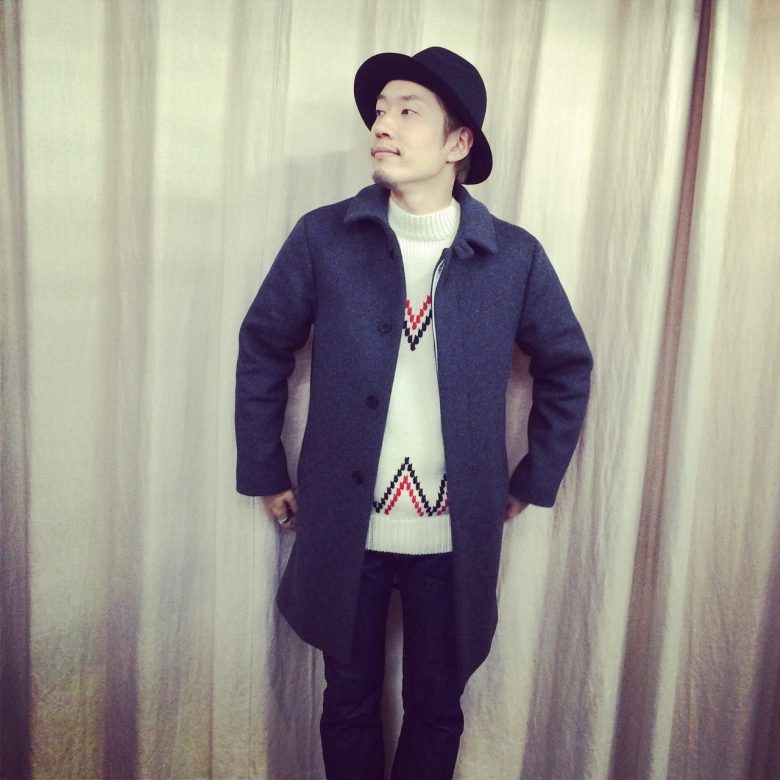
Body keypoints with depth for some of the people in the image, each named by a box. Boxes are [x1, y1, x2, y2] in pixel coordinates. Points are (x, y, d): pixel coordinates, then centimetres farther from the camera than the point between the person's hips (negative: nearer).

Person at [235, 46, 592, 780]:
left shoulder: (514, 256, -5)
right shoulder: (322, 237, -6)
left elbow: (567, 366, 7)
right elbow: (262, 349, 4)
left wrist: (532, 483, 7)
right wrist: (264, 473, 4)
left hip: (456, 536, 1)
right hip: (343, 529, 0)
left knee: (436, 708, 19)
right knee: (350, 702, 19)